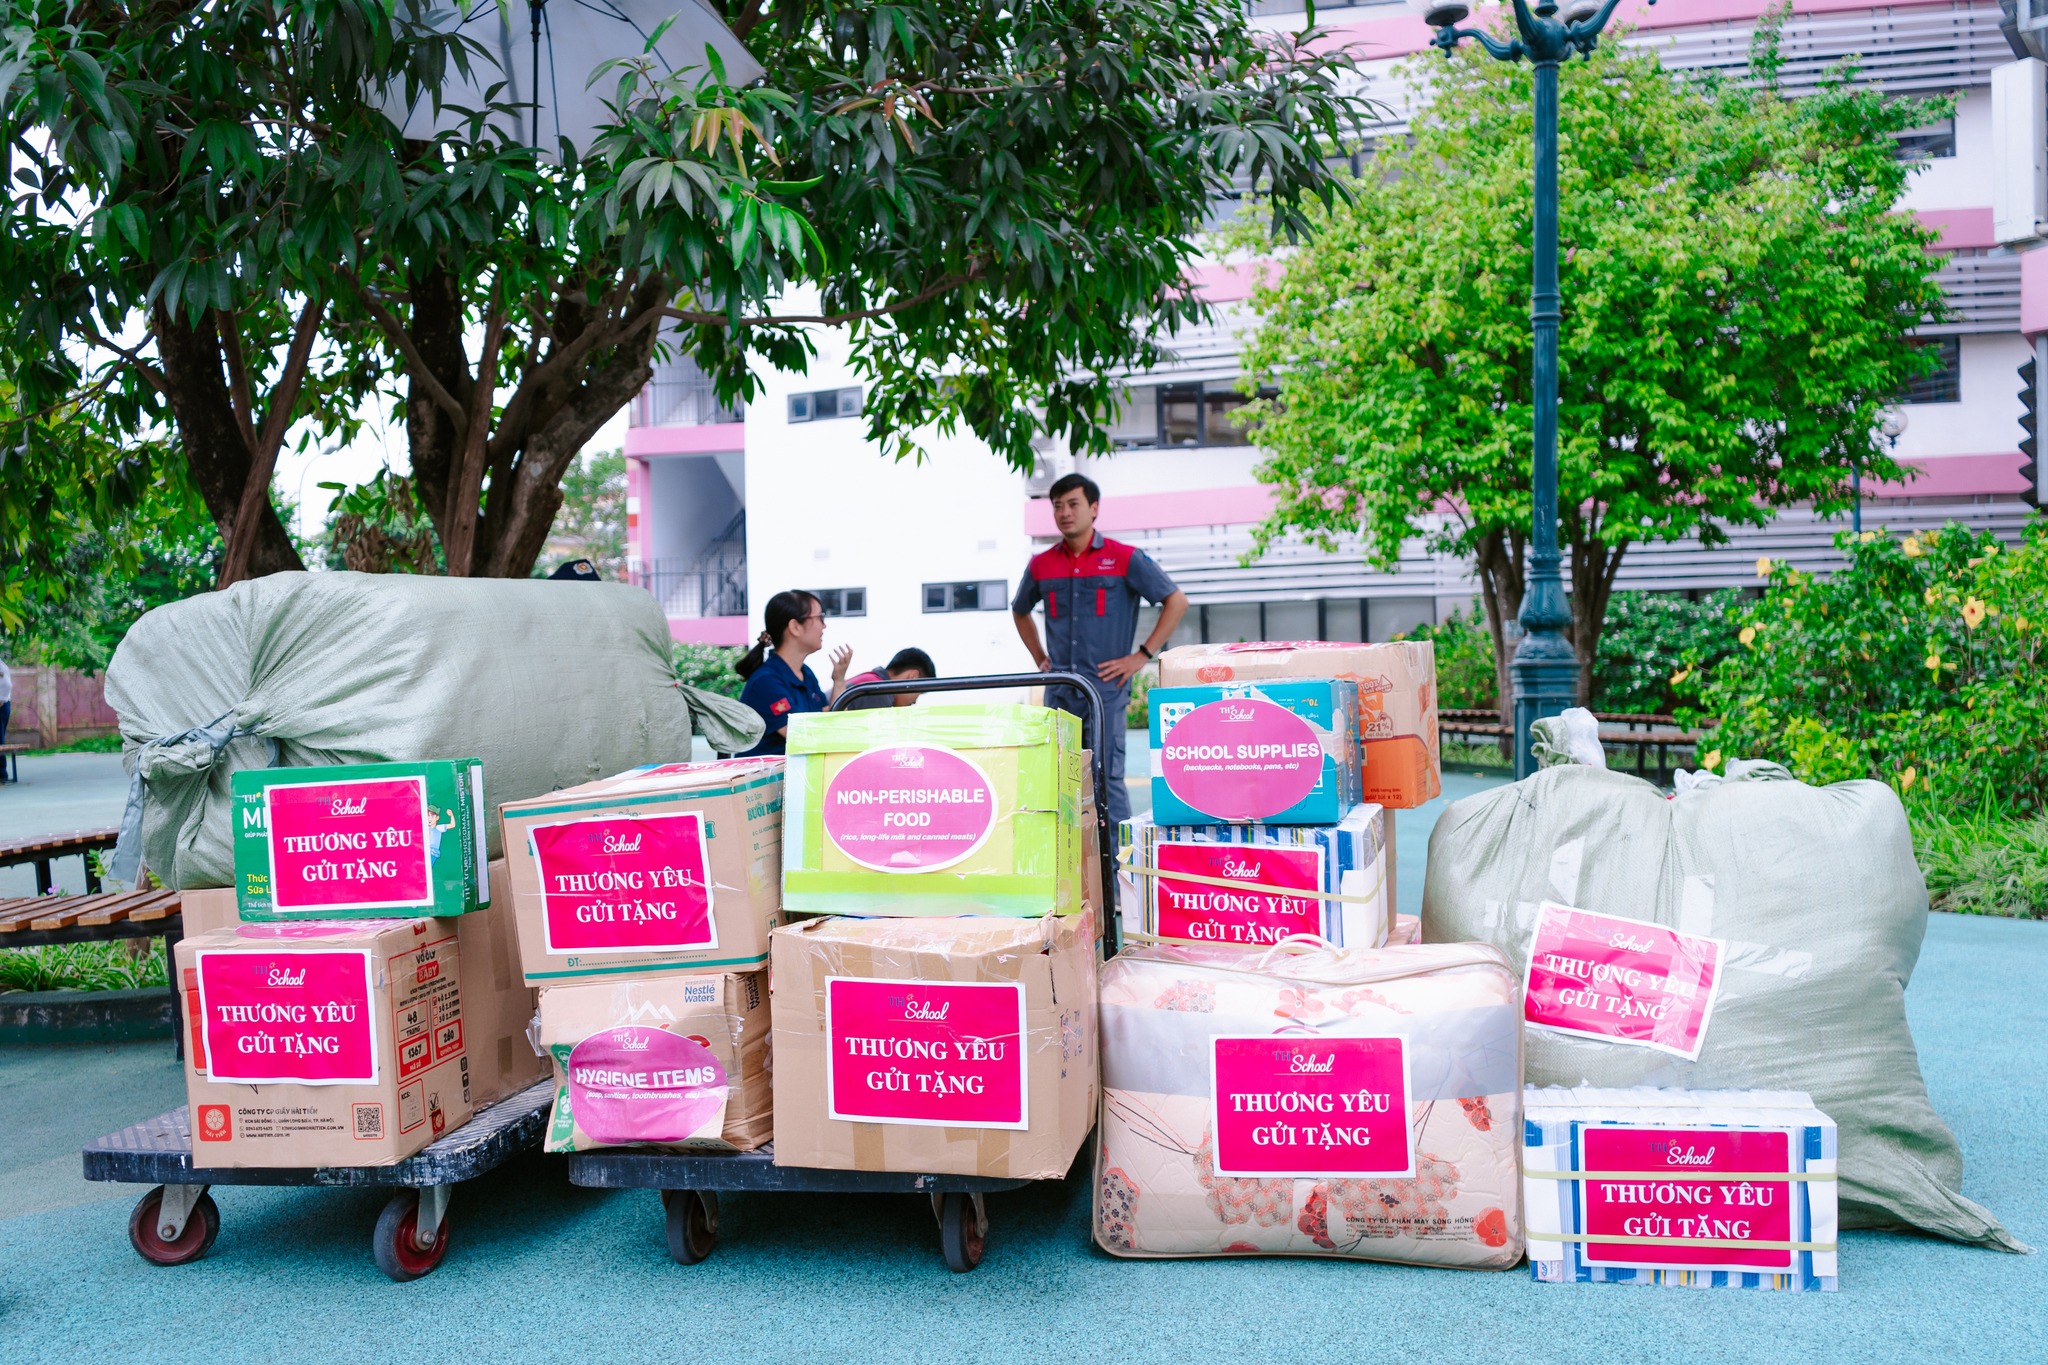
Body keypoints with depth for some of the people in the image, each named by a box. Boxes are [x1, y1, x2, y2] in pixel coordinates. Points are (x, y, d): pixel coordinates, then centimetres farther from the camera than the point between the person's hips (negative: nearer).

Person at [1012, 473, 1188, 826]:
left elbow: (1177, 601, 0)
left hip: (1106, 687, -4)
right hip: (1059, 690, 4)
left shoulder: (1125, 559, -1)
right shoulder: (1041, 565, 10)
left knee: (1106, 777, -5)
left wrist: (1142, 656, -5)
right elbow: (1020, 611, 29)